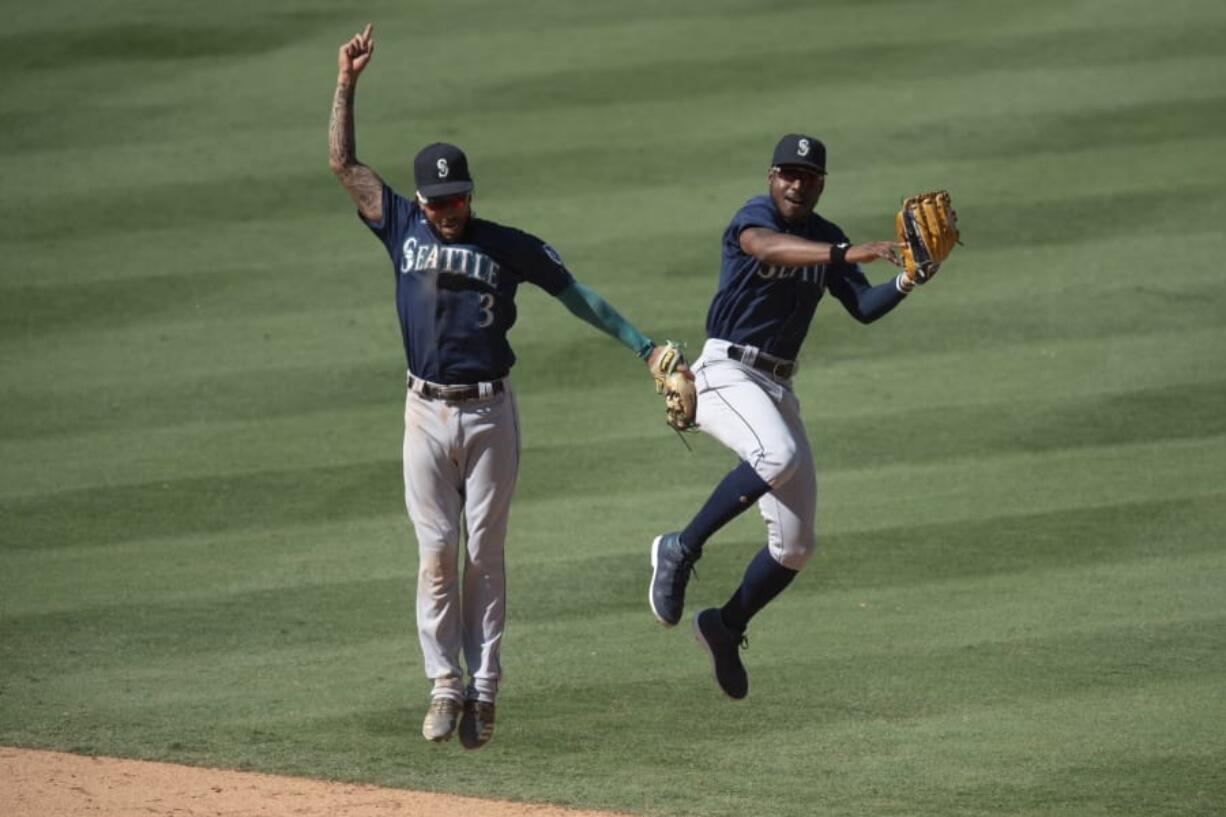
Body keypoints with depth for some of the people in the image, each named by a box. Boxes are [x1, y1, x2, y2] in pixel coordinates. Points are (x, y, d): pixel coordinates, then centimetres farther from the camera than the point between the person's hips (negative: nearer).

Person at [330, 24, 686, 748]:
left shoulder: (509, 246, 0)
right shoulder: (404, 228, 4)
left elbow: (577, 294, 3)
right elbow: (344, 164, 5)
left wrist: (642, 345, -5)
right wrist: (347, 84, -3)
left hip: (490, 412, -1)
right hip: (427, 412, 1)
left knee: (485, 552, 2)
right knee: (436, 552, -1)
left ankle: (484, 689, 5)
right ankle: (445, 686, 3)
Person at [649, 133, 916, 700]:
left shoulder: (823, 239, 12)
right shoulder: (755, 216, -9)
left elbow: (863, 307, 1)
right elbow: (768, 247, -34)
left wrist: (906, 282, -18)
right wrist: (846, 254, -46)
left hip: (778, 388, 7)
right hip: (725, 373, -7)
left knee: (795, 546, 4)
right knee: (778, 456, -37)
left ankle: (726, 627, 25)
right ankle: (680, 551, -23)